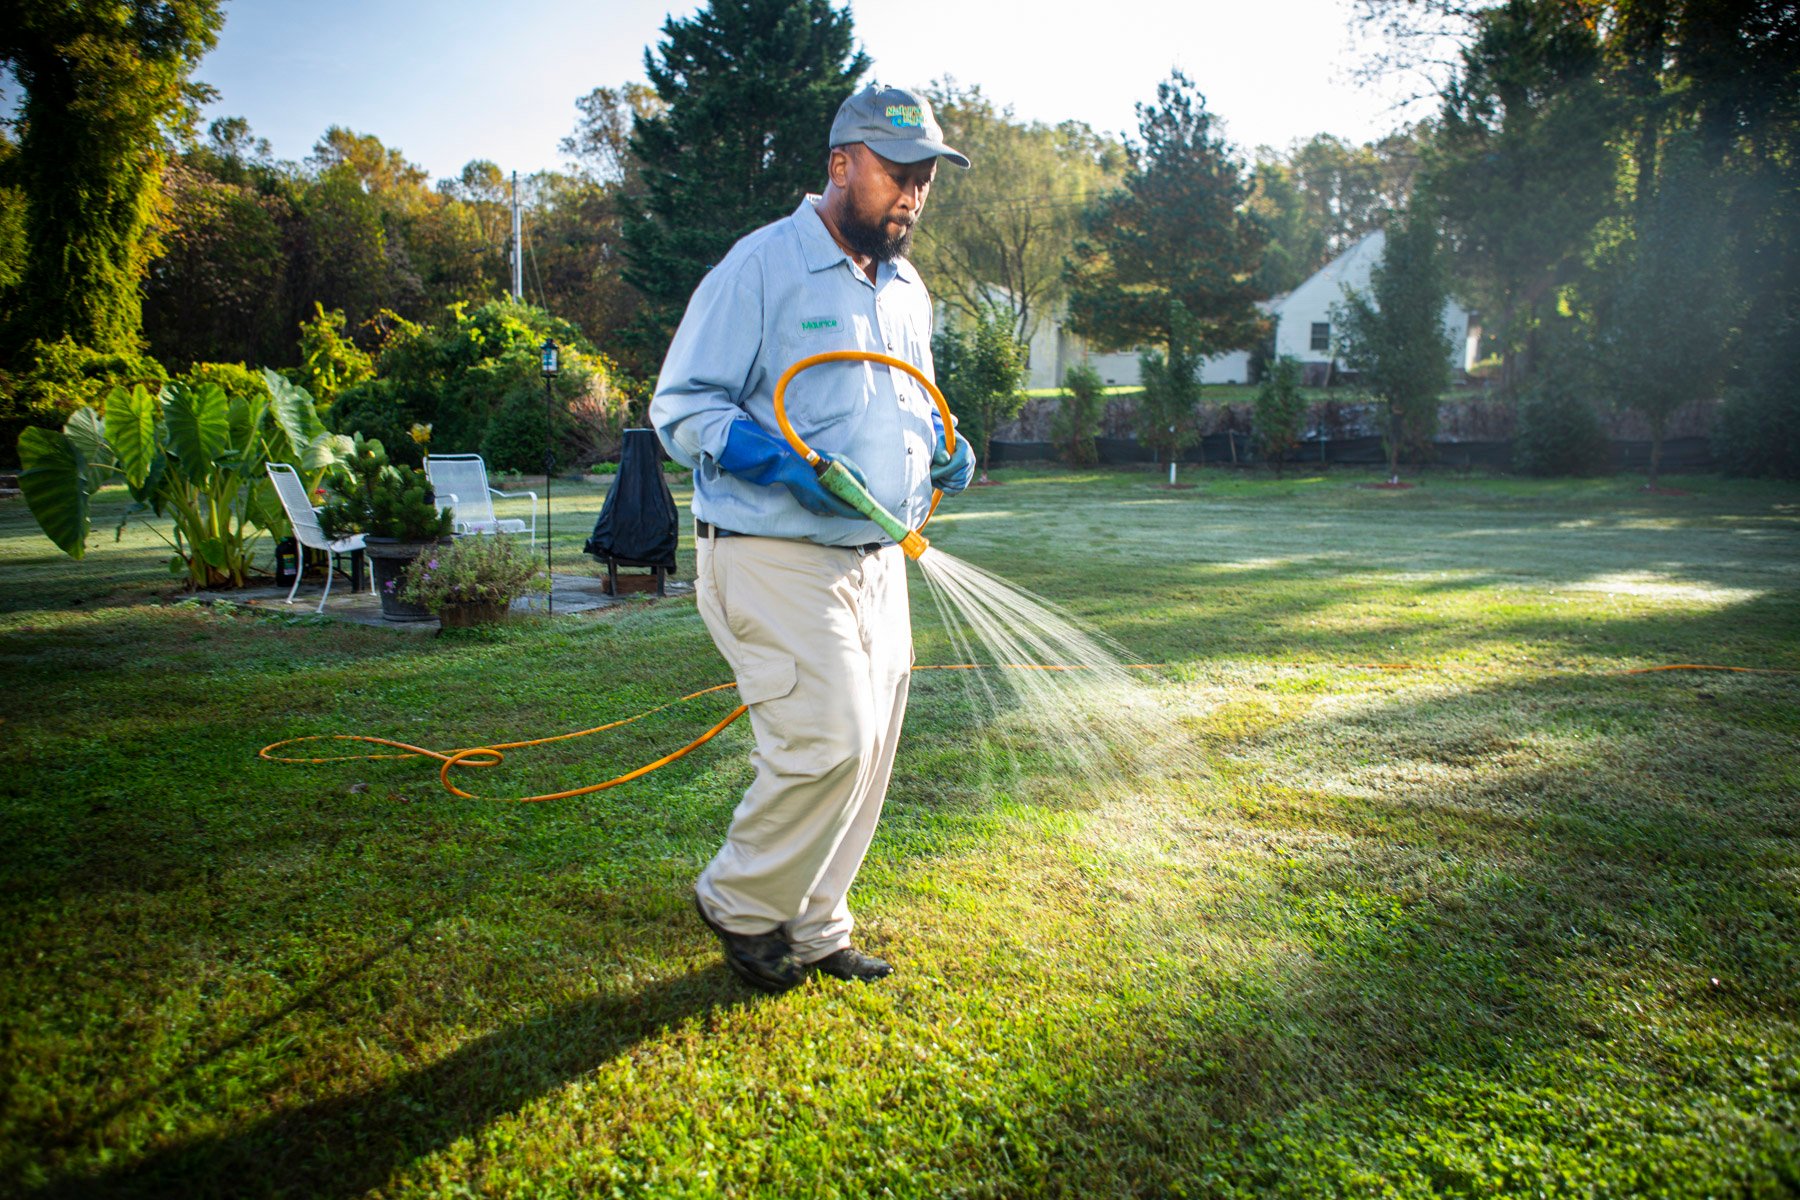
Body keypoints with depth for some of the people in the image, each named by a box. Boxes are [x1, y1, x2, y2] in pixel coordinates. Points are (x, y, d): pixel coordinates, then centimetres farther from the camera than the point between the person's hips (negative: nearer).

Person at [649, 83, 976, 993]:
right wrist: (788, 465, -24)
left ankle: (813, 927, 28)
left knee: (868, 748, 10)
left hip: (876, 558, 8)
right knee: (829, 740, -14)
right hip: (774, 557, -8)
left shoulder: (907, 291, 17)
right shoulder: (762, 266, -8)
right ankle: (741, 902, 13)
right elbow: (681, 406, -10)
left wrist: (944, 448, 7)